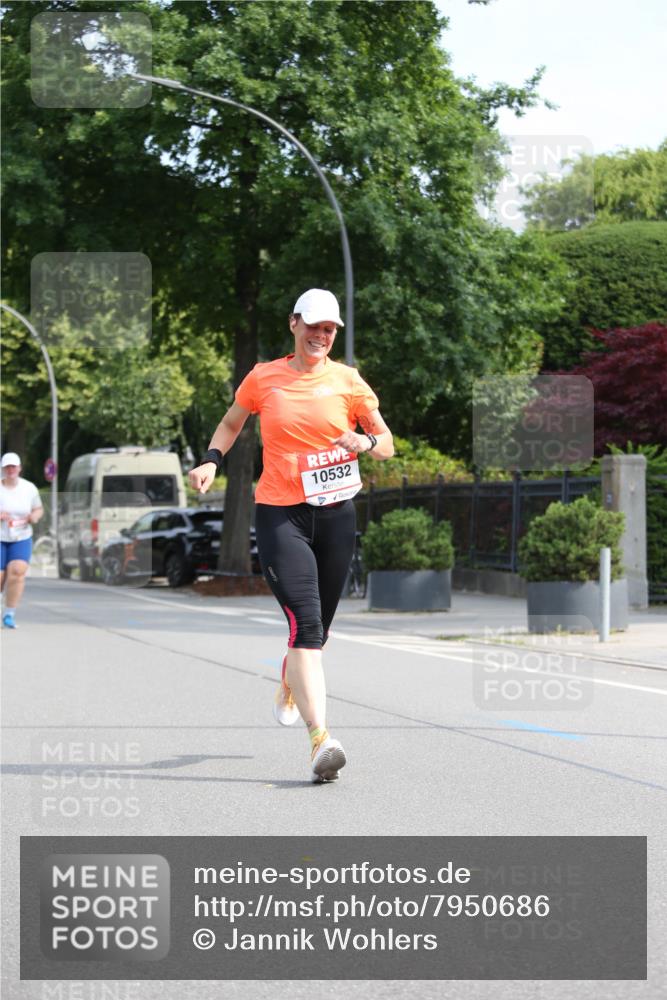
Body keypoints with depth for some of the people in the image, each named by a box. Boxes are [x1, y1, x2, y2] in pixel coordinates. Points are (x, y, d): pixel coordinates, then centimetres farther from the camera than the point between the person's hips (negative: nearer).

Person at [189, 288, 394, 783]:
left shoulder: (347, 381, 4)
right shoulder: (263, 378, 3)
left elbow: (387, 444, 8)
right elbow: (231, 422, 21)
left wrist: (367, 442, -14)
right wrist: (211, 460, 4)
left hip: (336, 514, 3)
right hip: (280, 514, -2)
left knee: (318, 628, 14)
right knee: (306, 622, -18)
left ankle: (289, 684, 49)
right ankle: (320, 738, -26)